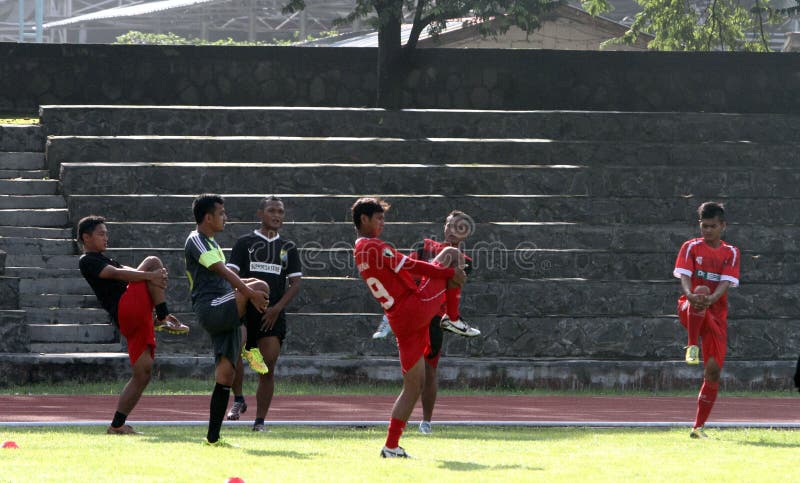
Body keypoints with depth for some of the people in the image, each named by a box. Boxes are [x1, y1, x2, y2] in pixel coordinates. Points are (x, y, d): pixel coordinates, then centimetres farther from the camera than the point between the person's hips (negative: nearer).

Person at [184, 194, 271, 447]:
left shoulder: (211, 243, 26)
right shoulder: (196, 241, -5)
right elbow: (222, 271, -17)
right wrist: (250, 292, -25)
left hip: (223, 315, 9)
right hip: (210, 309, -9)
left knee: (226, 373, 2)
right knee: (261, 287, -24)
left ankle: (213, 437, 3)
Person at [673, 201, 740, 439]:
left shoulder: (731, 253, 7)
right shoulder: (691, 247, 4)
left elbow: (725, 283, -7)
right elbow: (685, 277, -10)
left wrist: (710, 299, -30)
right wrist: (692, 295, -33)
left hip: (716, 313, 2)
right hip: (689, 310, -2)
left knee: (713, 370, -7)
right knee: (699, 297, -41)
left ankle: (698, 427, 0)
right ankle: (692, 346, -31)